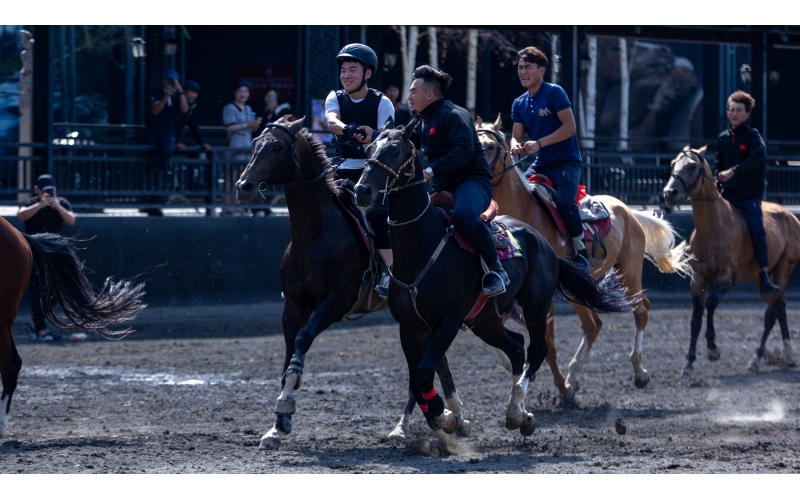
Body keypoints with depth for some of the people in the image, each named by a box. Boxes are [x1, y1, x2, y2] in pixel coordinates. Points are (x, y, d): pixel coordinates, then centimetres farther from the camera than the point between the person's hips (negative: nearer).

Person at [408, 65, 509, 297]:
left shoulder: (453, 115, -10)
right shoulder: (423, 122, 21)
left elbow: (464, 151, -25)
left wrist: (432, 170, -31)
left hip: (472, 182, -11)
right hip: (442, 187, 11)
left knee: (463, 214, -40)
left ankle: (497, 271, -30)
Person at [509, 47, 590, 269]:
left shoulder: (554, 93, -10)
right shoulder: (519, 104, 10)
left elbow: (569, 126, -17)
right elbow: (517, 135, 9)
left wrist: (539, 143, -23)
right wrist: (516, 145, -17)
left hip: (565, 161, -7)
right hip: (541, 165, 7)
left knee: (564, 202, -30)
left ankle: (581, 251, -14)